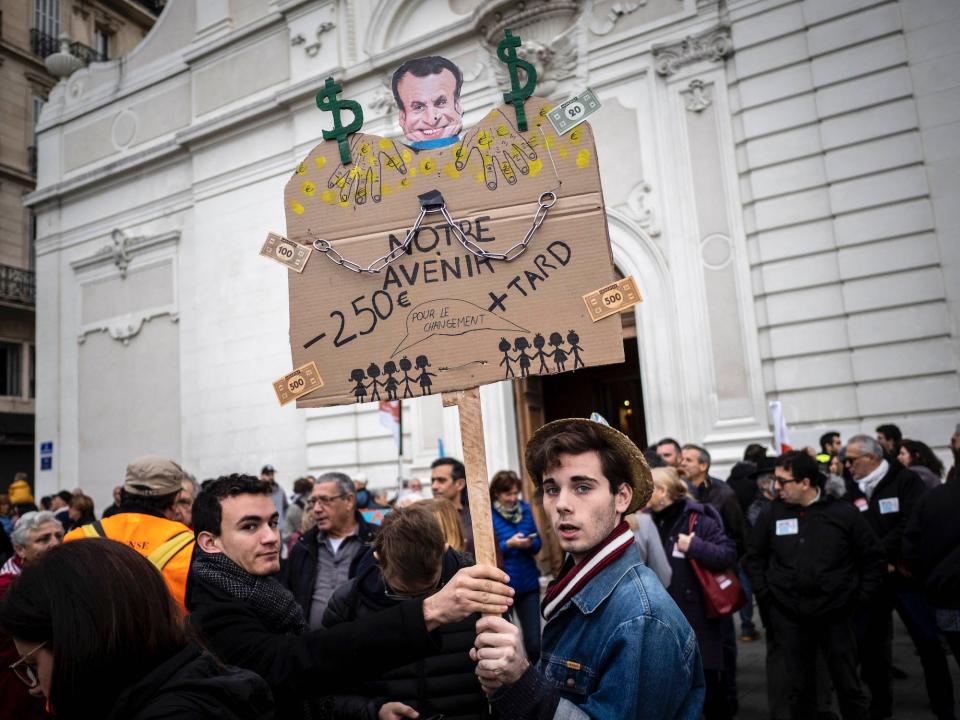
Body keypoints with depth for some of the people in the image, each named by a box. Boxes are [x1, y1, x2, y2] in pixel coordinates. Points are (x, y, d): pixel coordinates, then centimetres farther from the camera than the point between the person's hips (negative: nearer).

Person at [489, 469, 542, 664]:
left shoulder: (525, 509, 4)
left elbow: (538, 544, 9)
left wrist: (529, 544, -13)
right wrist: (509, 544, -21)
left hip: (528, 584, 3)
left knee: (534, 641, 1)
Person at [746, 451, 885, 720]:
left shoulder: (843, 512, -7)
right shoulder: (771, 513, -3)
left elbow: (874, 558, 3)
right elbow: (755, 557, 9)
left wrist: (861, 597, 0)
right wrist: (764, 596, 3)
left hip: (835, 613, -1)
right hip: (788, 616, 1)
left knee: (848, 685, 12)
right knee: (800, 686, 14)